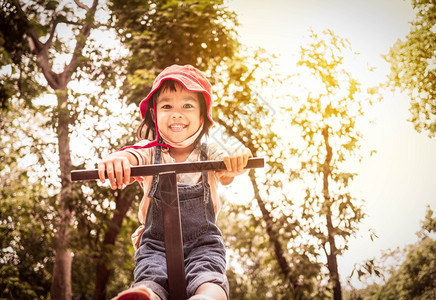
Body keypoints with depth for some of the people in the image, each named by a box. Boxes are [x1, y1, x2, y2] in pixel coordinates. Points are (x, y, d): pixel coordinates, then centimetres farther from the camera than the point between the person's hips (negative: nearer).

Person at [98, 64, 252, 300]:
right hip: (156, 243, 0)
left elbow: (226, 174, -18)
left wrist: (237, 156, -45)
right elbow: (132, 157, -21)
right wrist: (117, 159, -50)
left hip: (203, 243, 0)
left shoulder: (209, 153, 4)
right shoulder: (150, 152, 3)